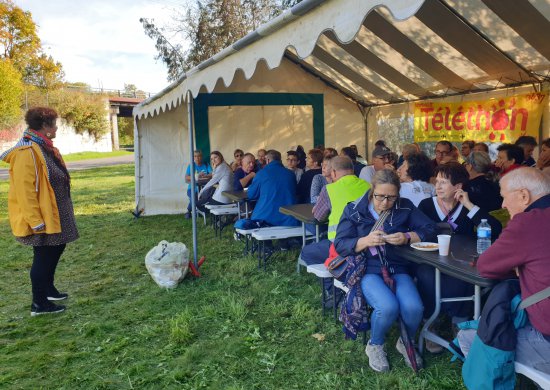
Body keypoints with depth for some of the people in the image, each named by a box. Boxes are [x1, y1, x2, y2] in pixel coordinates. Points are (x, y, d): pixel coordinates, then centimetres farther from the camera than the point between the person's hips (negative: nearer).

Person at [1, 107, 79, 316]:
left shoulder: (45, 148, 11)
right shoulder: (27, 151, -21)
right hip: (41, 218, -10)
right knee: (43, 257, 0)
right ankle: (39, 303, 12)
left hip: (54, 215, 10)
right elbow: (24, 189, -24)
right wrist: (35, 220, -25)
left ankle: (48, 288, 38)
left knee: (55, 251, 20)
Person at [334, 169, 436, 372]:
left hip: (398, 268, 3)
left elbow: (429, 228, 4)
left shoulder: (405, 207, 5)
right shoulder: (354, 210, -2)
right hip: (368, 270, -2)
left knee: (414, 307, -26)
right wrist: (366, 241, -24)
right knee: (388, 307, -31)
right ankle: (375, 345, 3)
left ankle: (405, 342, 11)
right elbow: (340, 244, -5)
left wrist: (407, 237, -16)